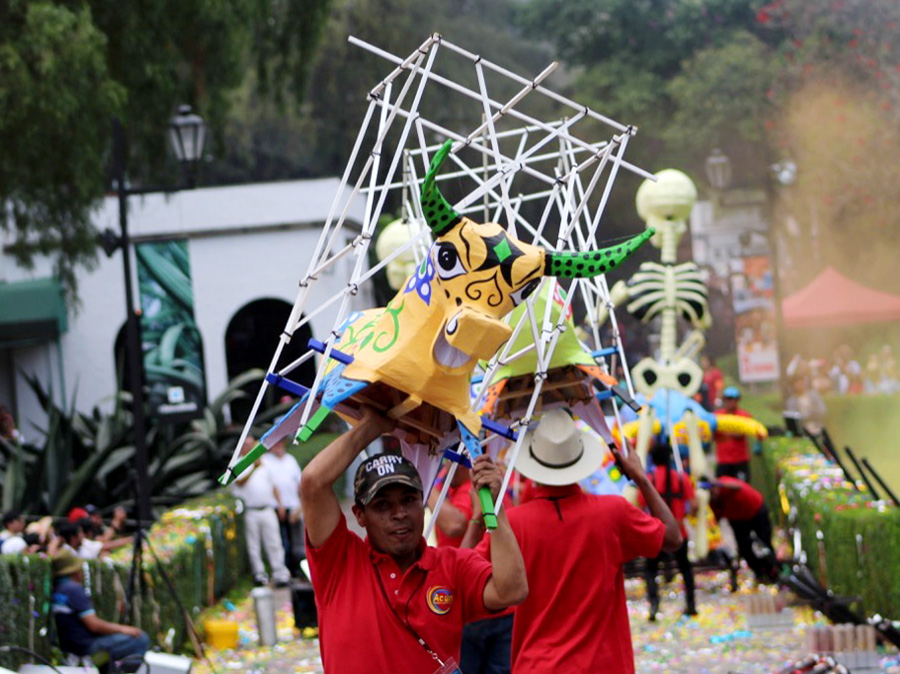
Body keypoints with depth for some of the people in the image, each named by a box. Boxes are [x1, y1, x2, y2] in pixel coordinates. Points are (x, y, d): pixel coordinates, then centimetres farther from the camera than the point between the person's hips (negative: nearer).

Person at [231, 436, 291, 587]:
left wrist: (279, 503, 16)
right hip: (249, 511, -4)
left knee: (274, 543, -1)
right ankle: (259, 573, 4)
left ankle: (280, 573, -1)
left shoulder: (263, 466, 22)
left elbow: (273, 486, 26)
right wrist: (254, 467, -19)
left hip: (267, 511, 4)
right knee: (253, 546, -2)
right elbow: (240, 482, -13)